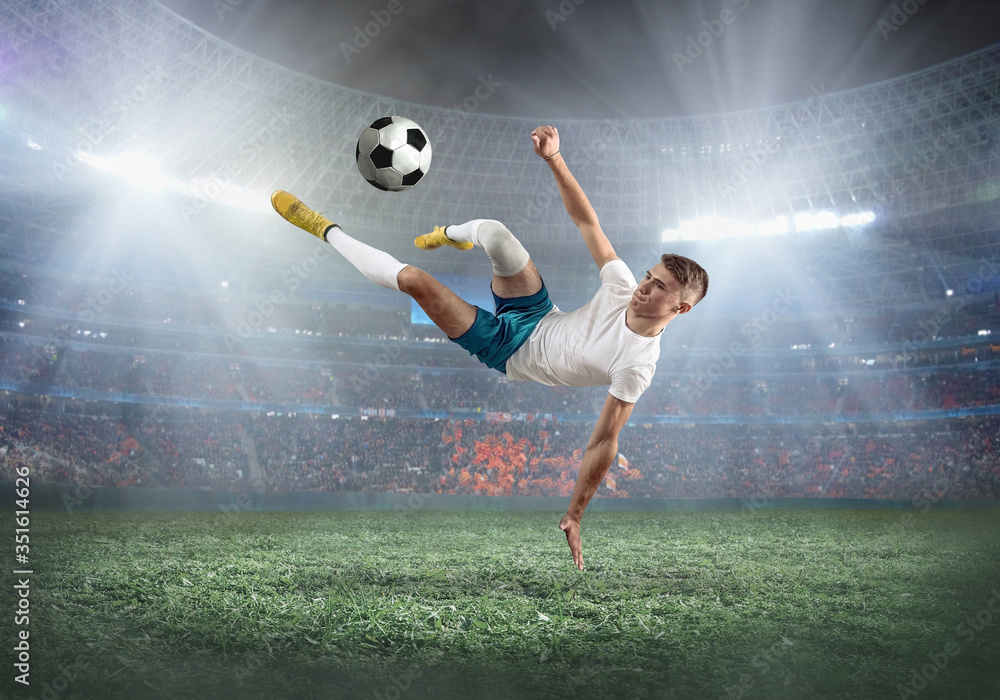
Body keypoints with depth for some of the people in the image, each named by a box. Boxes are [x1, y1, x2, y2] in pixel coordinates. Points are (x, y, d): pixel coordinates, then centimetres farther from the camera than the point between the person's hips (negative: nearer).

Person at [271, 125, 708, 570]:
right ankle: (451, 234, 28)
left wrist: (573, 516, -26)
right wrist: (554, 159, -21)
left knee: (411, 278, -20)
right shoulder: (624, 288, -14)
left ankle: (325, 230, 6)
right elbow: (586, 222, -9)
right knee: (492, 231, -16)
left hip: (510, 355, -5)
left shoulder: (638, 365, -29)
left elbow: (604, 442, -26)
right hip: (537, 314, 5)